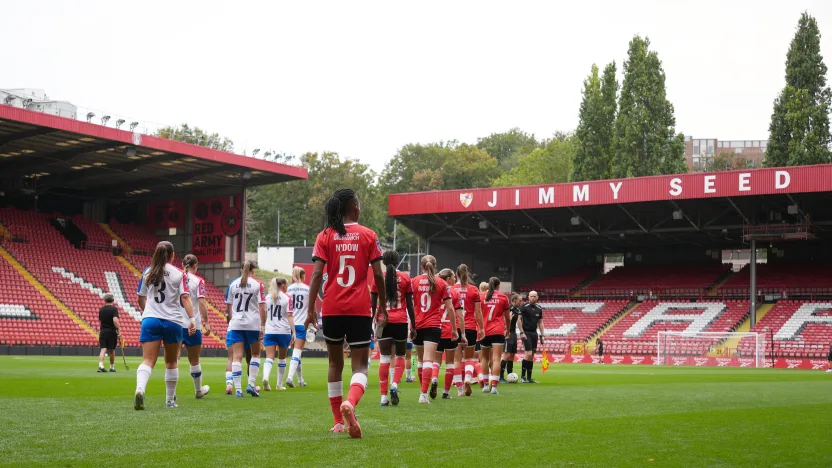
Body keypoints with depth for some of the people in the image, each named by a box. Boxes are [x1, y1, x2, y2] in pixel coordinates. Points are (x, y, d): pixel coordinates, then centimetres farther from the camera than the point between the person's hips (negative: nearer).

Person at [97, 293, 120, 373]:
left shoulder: (101, 309, 7)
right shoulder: (114, 309, -7)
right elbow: (115, 320, -22)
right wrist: (119, 330, -18)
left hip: (102, 331, 3)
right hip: (112, 331, -3)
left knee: (103, 349, -4)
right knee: (112, 350, 10)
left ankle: (101, 365, -23)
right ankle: (112, 367, 20)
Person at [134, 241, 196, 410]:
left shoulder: (148, 272, 9)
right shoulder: (179, 274, 1)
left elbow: (141, 298, 17)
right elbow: (185, 297, -10)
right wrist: (192, 318, -14)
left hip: (150, 320, 1)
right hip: (173, 321, -1)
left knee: (148, 360, -8)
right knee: (171, 362, 15)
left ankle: (140, 390, -35)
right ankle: (170, 400, 21)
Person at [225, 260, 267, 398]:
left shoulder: (233, 284, 5)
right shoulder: (257, 285, -3)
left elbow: (228, 306, 10)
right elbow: (262, 307, -7)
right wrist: (263, 326, -3)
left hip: (236, 324, 2)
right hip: (253, 324, -2)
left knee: (236, 357, 1)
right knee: (255, 354, 16)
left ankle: (238, 389, -5)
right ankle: (251, 384, 6)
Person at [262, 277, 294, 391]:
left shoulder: (267, 298, 7)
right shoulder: (287, 298, -3)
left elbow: (264, 315, 11)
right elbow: (290, 316, -9)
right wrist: (293, 332, -9)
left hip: (269, 331, 2)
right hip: (284, 331, -2)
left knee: (269, 357, -5)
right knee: (282, 358, 13)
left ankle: (265, 377, -32)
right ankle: (280, 384, 20)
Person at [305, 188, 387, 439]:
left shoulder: (325, 236, 3)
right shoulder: (368, 235, 1)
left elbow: (317, 274, -5)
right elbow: (378, 275, 0)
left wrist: (311, 308, -5)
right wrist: (383, 306, 11)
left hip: (332, 309, 2)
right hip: (359, 309, -2)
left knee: (335, 363, 16)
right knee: (360, 365, -1)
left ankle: (338, 421, 19)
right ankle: (350, 402, -32)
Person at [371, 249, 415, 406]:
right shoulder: (405, 278, 2)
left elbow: (373, 305, 3)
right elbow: (410, 305, 3)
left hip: (383, 321, 0)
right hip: (401, 321, 0)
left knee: (384, 358, 3)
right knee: (400, 356, 15)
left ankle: (384, 396, -2)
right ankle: (395, 385, -9)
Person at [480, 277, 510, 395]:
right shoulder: (503, 297, 3)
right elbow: (507, 316, 11)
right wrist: (508, 329, 26)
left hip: (484, 331, 2)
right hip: (498, 331, -2)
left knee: (485, 358, 16)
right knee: (496, 358, -7)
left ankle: (486, 385, 18)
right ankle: (494, 386, -17)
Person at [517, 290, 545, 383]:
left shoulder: (539, 308, 10)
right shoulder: (524, 306, -6)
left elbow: (540, 322, 16)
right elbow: (519, 319, -6)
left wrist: (541, 335, 10)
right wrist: (521, 332, -13)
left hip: (534, 333, 6)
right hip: (526, 333, -6)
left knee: (532, 356, 6)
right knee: (528, 354, -15)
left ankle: (529, 377, 10)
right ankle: (523, 376, -7)